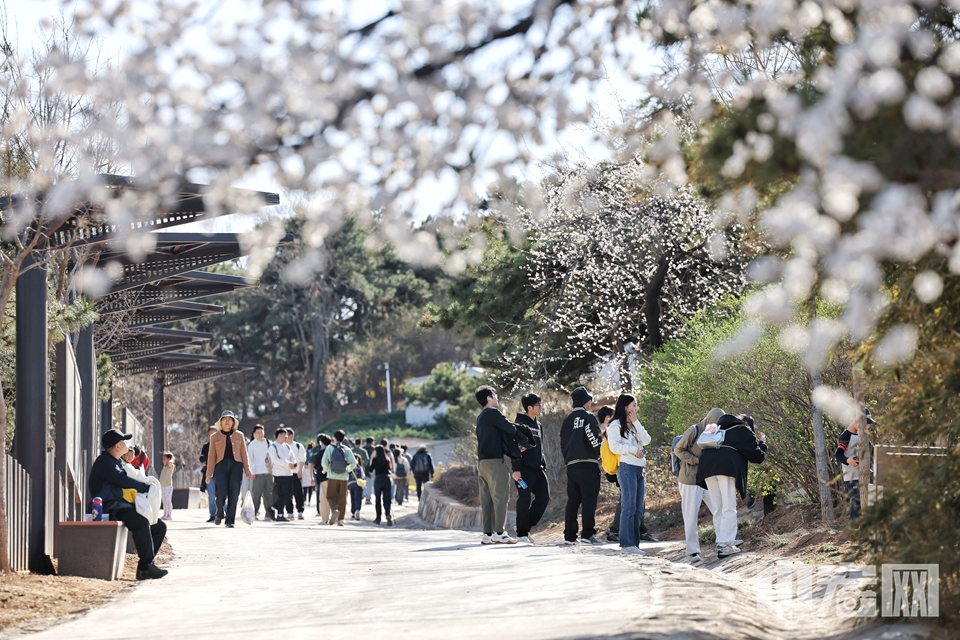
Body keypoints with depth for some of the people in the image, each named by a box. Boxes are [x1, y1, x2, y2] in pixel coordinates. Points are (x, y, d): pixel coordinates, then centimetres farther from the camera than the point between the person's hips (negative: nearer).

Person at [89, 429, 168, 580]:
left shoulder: (118, 463, 23)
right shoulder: (104, 462, -9)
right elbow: (123, 481, -20)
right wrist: (147, 488, -13)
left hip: (124, 506, 10)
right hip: (110, 509, -10)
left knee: (160, 526, 2)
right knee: (141, 522, -35)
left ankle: (144, 567, -5)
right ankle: (146, 566, -29)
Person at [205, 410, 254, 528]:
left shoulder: (239, 435, 14)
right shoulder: (215, 437, 12)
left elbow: (244, 453, 13)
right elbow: (212, 456, 10)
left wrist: (247, 470, 6)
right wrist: (209, 473, 6)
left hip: (236, 465, 1)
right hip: (221, 466, -1)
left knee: (234, 495, -6)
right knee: (222, 492, -15)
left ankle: (230, 521, 0)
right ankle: (220, 514, 11)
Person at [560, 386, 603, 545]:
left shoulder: (567, 420, 15)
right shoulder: (588, 417, -6)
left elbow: (562, 443, 18)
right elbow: (595, 439, -13)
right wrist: (600, 454, 4)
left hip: (571, 465, 6)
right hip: (588, 463, -6)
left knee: (572, 500, 8)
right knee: (589, 499, -6)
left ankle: (569, 535, 6)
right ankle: (588, 533, -12)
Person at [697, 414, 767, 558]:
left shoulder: (721, 428, 32)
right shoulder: (745, 432, 15)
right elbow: (758, 457, 14)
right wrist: (762, 442, 32)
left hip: (707, 467, 6)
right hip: (728, 467, -6)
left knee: (719, 508, 13)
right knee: (729, 508, -4)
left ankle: (721, 542, 14)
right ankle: (725, 546, -11)